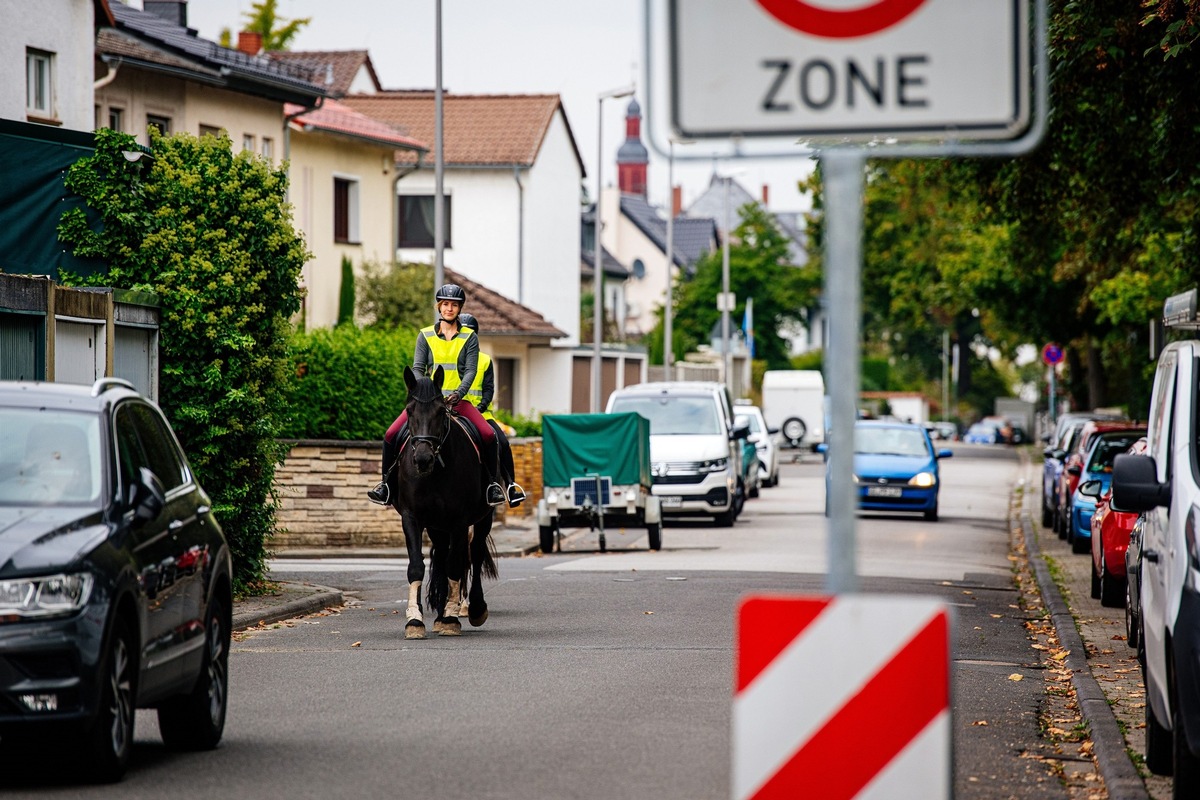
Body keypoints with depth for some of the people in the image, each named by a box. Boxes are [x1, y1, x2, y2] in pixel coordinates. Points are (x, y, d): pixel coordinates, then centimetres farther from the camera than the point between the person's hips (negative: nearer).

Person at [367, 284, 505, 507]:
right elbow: (417, 368, 1)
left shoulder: (470, 337, 6)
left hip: (458, 401, -1)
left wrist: (459, 393, -21)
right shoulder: (425, 336, 8)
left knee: (489, 436, -21)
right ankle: (386, 482, 2)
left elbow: (470, 370, -3)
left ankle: (491, 482, -2)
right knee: (391, 435, -16)